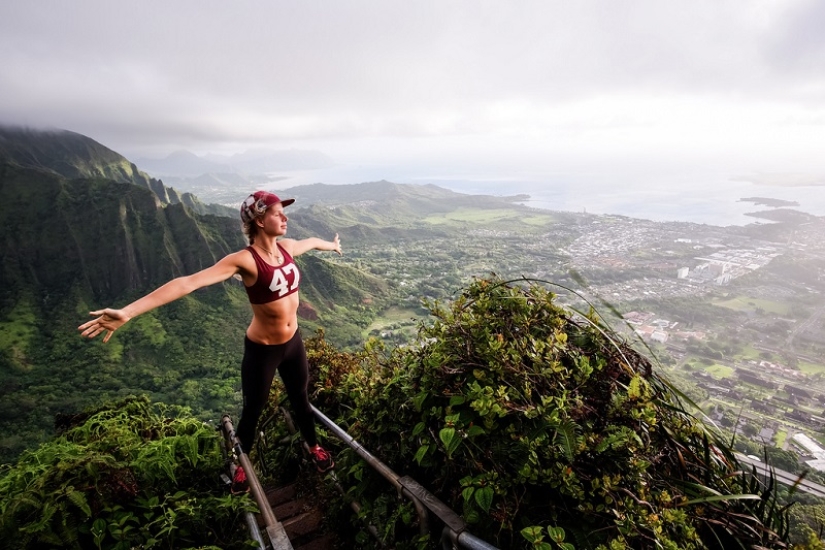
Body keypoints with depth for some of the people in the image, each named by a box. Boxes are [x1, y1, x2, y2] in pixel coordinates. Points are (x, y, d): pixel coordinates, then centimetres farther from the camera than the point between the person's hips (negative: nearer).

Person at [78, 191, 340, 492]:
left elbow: (310, 241, 19)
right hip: (262, 349, -5)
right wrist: (126, 313, -41)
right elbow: (189, 282, -33)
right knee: (252, 412, 17)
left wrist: (331, 245, 41)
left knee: (301, 399, 25)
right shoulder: (244, 260, -24)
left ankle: (314, 446, 52)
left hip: (293, 342, 5)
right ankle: (241, 465, 47)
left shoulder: (286, 247, -5)